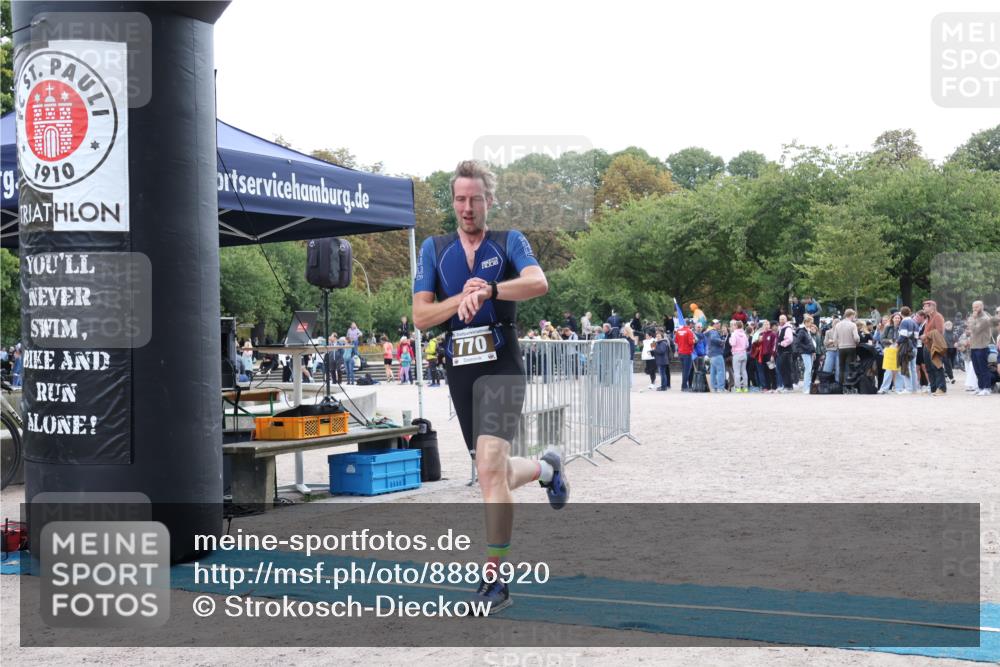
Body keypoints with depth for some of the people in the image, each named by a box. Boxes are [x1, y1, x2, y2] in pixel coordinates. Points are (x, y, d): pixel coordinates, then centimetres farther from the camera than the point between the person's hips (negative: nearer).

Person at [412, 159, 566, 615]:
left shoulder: (509, 242, 3)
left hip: (500, 366, -4)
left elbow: (539, 283, -18)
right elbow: (420, 316, 2)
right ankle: (547, 468, 47)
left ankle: (494, 580, -11)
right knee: (494, 475, 13)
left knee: (490, 469, -18)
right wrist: (463, 298, -15)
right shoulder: (435, 248, 11)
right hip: (458, 369, 5)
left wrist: (488, 290, -34)